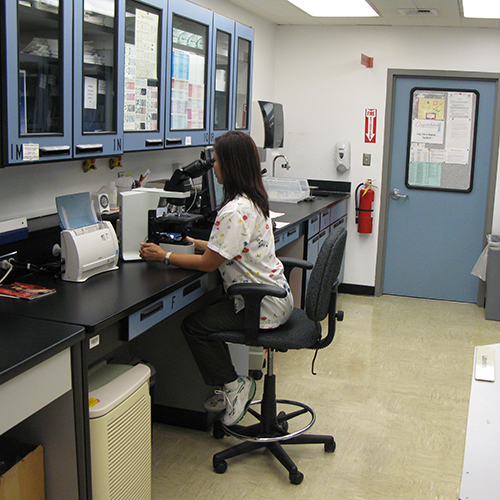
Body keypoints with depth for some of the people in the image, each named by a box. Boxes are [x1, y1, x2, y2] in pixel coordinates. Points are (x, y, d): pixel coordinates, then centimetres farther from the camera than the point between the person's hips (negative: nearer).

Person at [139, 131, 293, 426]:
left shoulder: (235, 211, -24)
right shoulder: (255, 200, 7)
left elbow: (207, 264, -18)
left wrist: (164, 256, -8)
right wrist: (196, 242, 20)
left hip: (264, 306, -10)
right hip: (274, 294, 10)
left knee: (194, 326, -5)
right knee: (204, 311, 14)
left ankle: (234, 385, 6)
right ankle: (232, 386, 18)